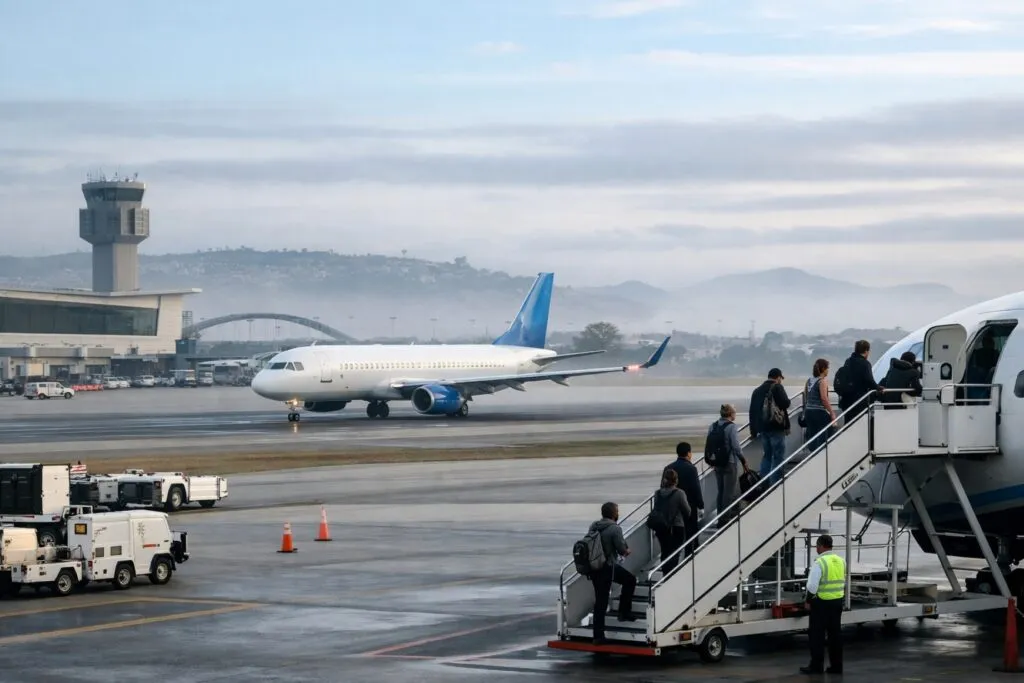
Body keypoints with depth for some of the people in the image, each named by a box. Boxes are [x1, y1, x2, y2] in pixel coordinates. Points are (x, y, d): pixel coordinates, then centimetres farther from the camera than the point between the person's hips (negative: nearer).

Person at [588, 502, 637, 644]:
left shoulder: (593, 527, 6)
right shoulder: (615, 528, -13)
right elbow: (622, 549, -12)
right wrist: (627, 551, 14)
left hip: (594, 567, 6)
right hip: (608, 567, -6)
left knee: (600, 602, 10)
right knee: (630, 580, 19)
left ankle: (598, 636, 10)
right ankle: (624, 612, 20)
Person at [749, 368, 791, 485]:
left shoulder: (757, 391, 14)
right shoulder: (777, 387, -6)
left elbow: (752, 412, 14)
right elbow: (785, 404, -16)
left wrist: (753, 431, 17)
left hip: (762, 427, 7)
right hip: (776, 427, -7)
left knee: (766, 455, 14)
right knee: (778, 456, -3)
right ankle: (775, 483, -7)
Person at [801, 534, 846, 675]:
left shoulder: (819, 563, -16)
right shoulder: (840, 561, 8)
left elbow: (812, 585, -18)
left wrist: (808, 601, -7)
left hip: (821, 602, -7)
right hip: (838, 601, 7)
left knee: (817, 634, 1)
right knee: (835, 634, 11)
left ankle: (817, 666, 3)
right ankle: (836, 666, 14)